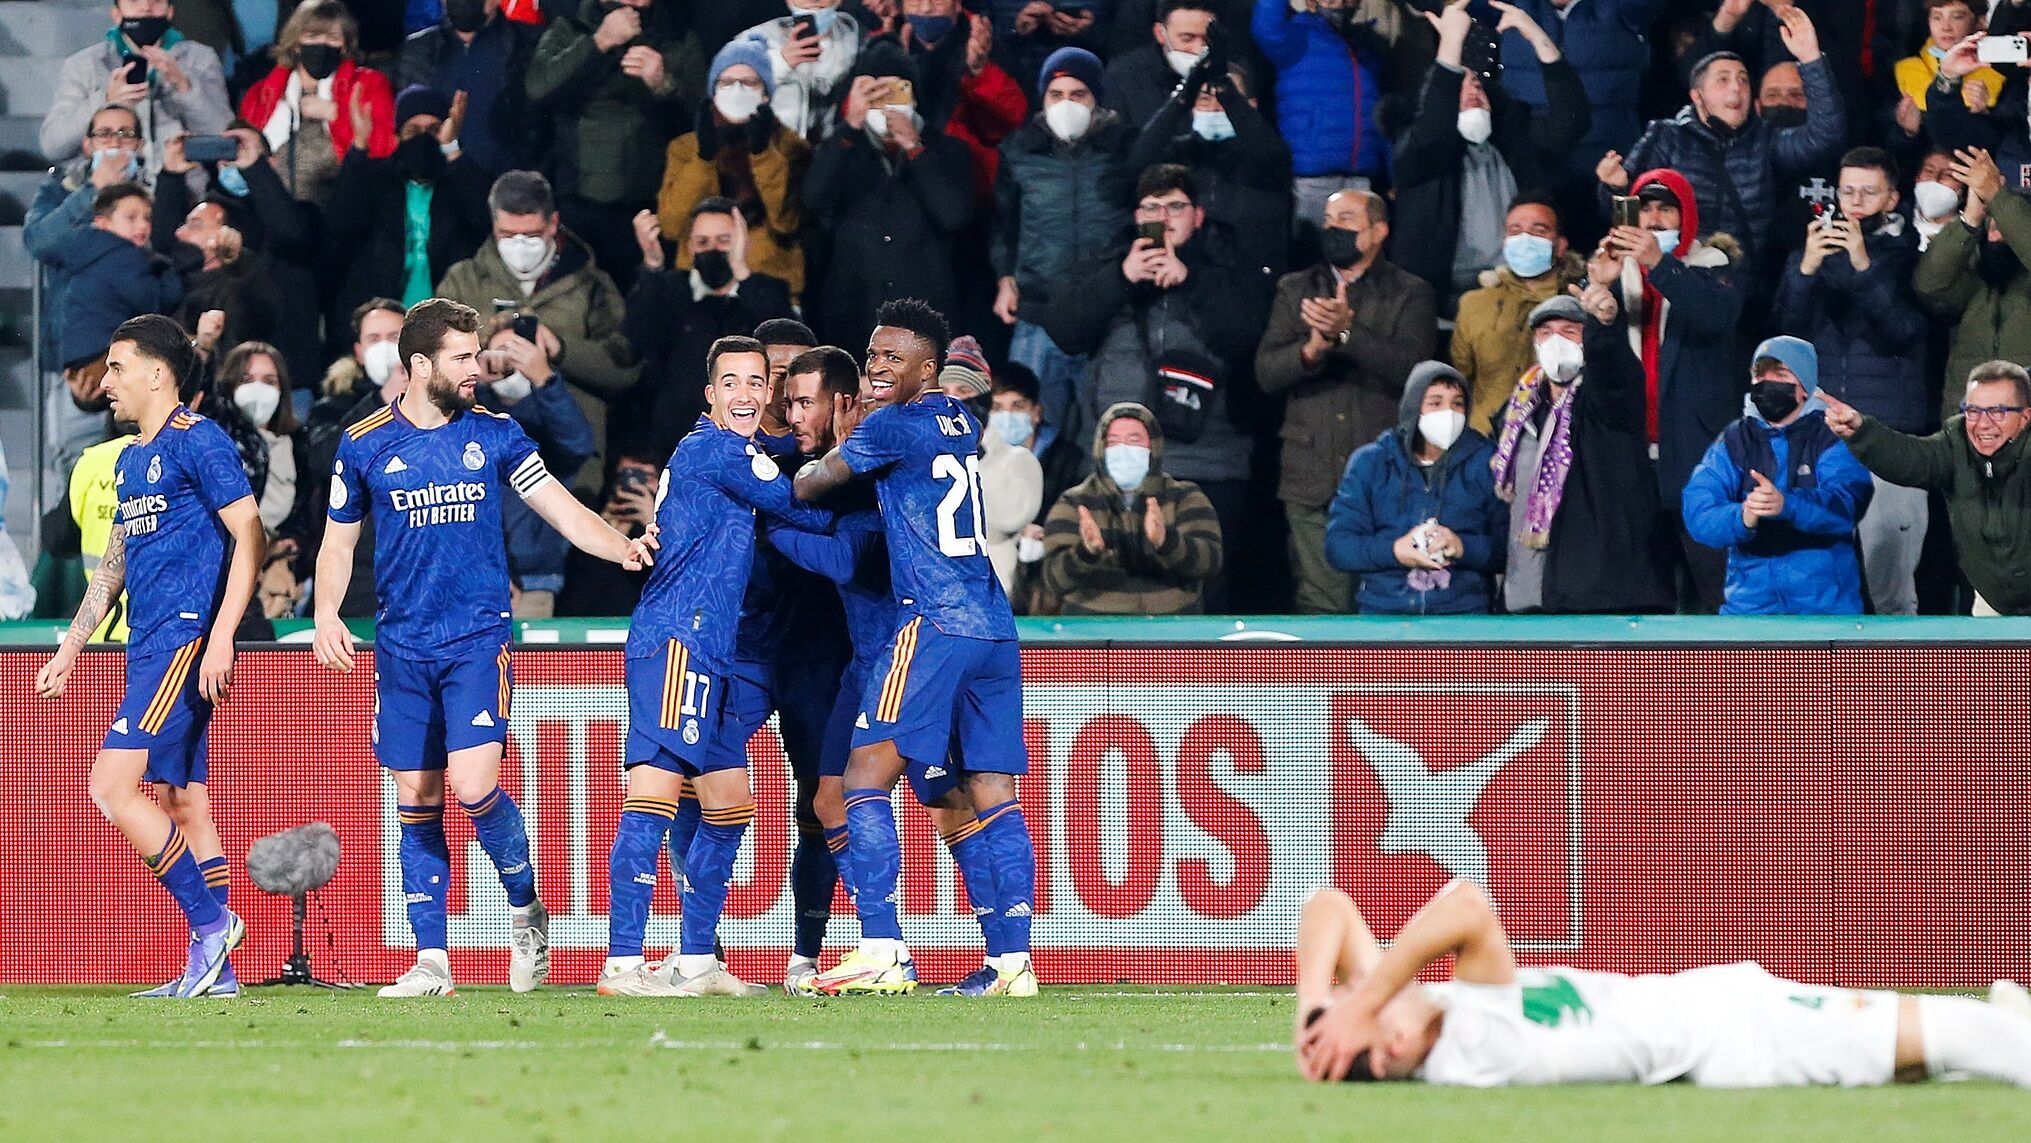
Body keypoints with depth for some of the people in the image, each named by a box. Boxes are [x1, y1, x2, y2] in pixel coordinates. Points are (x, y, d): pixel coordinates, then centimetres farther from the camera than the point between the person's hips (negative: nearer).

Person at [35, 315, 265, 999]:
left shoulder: (197, 442, -9)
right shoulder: (130, 459, 19)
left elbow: (250, 537, -14)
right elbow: (114, 562, 27)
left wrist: (221, 637, -22)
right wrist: (69, 649, 25)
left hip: (186, 641, -9)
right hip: (149, 646, 9)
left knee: (112, 787, -16)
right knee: (184, 805, 6)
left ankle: (211, 921, -12)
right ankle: (214, 970, 6)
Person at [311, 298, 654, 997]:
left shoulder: (494, 434, 5)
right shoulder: (364, 446, 5)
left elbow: (559, 507, 4)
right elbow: (338, 541, 13)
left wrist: (622, 547, -14)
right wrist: (326, 613, -4)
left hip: (479, 636, -2)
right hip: (402, 645, 2)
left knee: (473, 784, -17)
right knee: (416, 801, 2)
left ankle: (526, 909, 7)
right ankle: (430, 960, 8)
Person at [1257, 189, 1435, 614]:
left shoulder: (1411, 293, 7)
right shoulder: (1296, 290, 16)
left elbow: (1411, 367, -10)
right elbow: (1266, 372, 5)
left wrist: (1347, 333, -21)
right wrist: (1312, 348, -16)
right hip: (1314, 478, 2)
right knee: (1321, 605, -4)